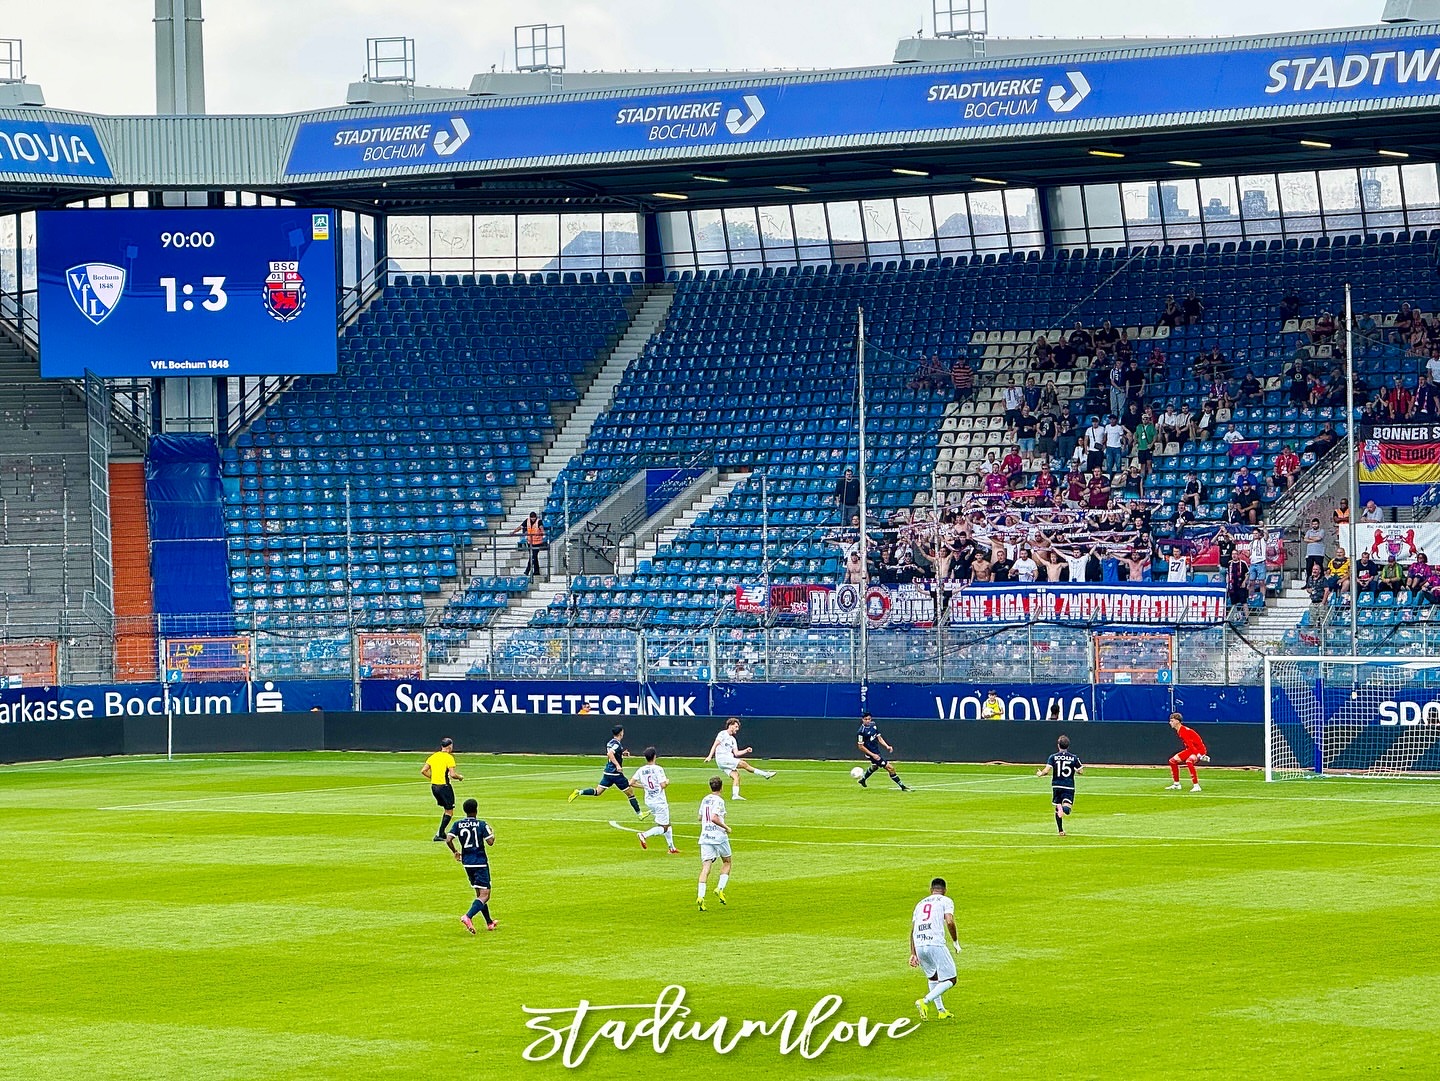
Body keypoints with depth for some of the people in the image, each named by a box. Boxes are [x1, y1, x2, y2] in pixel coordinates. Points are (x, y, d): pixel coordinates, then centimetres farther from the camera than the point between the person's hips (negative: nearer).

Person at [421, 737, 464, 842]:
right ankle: (439, 834, -7)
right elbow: (452, 774, -17)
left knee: (446, 809, 21)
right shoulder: (449, 758, -11)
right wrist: (460, 777, 2)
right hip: (444, 786, -7)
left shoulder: (433, 756, 8)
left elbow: (423, 771, 6)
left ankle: (442, 833, 19)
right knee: (449, 812, 1)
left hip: (434, 786, 7)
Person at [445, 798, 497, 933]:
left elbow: (448, 840, -8)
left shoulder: (458, 824, 0)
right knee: (484, 895, -7)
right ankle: (468, 917, -30)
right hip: (480, 862, -5)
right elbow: (490, 842, -13)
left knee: (479, 893, 19)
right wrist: (492, 834, 9)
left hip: (466, 862, 5)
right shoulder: (482, 824, -10)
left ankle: (489, 922, 28)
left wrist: (455, 852, 10)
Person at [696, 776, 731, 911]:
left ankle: (701, 896, -18)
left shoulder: (704, 800, 11)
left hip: (705, 837, 5)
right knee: (726, 862, 19)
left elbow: (700, 818, 22)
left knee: (705, 867, -2)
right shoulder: (719, 801, -10)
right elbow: (714, 818, -22)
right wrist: (726, 828, -10)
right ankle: (720, 889, 4)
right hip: (719, 836, -5)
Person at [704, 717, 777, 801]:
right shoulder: (723, 734, -1)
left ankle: (735, 795, -15)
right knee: (743, 763, -15)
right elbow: (715, 745, -8)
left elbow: (736, 753, 16)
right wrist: (710, 756, -18)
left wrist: (746, 751, 2)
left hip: (728, 760, 9)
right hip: (722, 758, -9)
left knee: (736, 775, -10)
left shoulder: (733, 739, 22)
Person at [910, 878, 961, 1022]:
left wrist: (913, 954, 20)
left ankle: (940, 1010, 24)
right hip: (935, 944, -6)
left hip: (919, 945, 6)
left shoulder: (921, 903, 23)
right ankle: (925, 1001, -17)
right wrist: (956, 942, 4)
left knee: (933, 977, 26)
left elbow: (912, 930, 18)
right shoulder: (945, 901, 7)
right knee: (950, 980, 1)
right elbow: (949, 922, -10)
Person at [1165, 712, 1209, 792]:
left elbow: (1190, 744, -31)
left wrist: (1198, 755, -37)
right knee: (1173, 761, 12)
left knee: (1189, 761, -38)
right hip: (1190, 750, 10)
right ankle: (1176, 784, 23)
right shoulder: (1178, 731, 8)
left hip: (1199, 749, -10)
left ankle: (1196, 786, -35)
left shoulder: (1184, 731, -21)